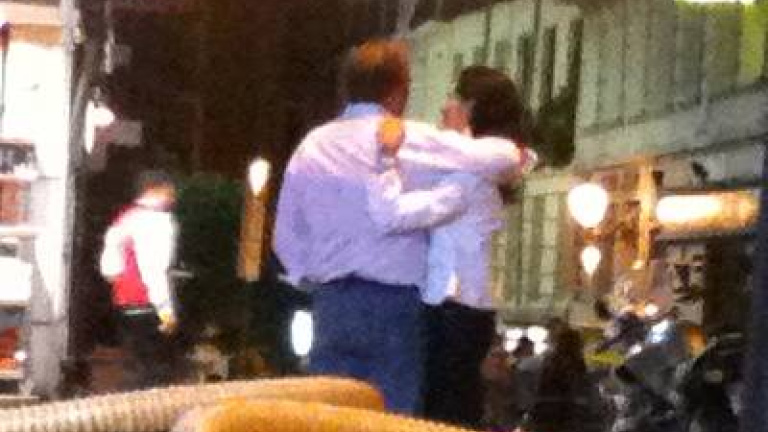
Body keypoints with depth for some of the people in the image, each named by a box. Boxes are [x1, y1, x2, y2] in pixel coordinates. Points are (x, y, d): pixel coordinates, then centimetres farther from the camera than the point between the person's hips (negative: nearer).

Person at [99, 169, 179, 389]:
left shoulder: (124, 218, 14)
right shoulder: (158, 219, -11)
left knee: (143, 370, 13)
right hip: (147, 307, -8)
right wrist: (166, 309, -18)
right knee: (157, 372, -4)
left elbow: (108, 266, 11)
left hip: (124, 305, 8)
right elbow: (154, 269, -19)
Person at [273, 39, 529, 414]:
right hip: (391, 302, -4)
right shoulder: (409, 140, -5)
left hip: (330, 302, 5)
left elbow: (287, 236, 13)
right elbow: (503, 159, -8)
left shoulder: (312, 145, 9)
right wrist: (515, 154, 14)